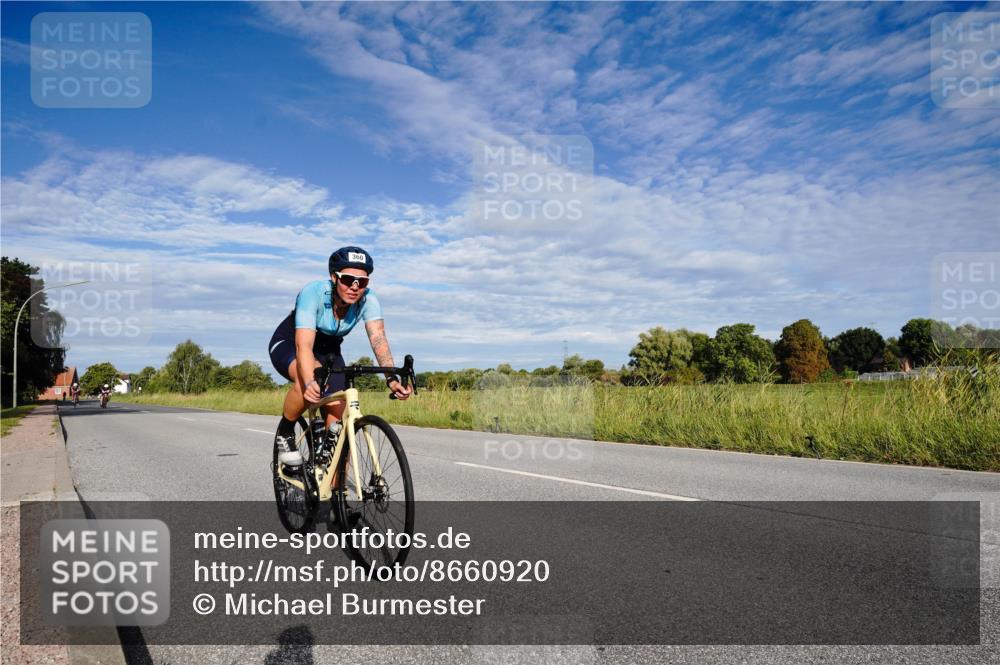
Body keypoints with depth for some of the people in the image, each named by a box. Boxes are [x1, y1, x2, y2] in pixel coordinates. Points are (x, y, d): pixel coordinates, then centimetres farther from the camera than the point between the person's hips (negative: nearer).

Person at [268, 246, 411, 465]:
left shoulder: (368, 300, -23)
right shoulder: (313, 292, -33)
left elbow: (378, 338, -36)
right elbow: (304, 345, -44)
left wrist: (391, 378, -54)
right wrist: (309, 383, -61)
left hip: (328, 350, 4)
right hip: (288, 344, -4)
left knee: (340, 421, -10)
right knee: (313, 380, -38)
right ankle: (285, 433, -11)